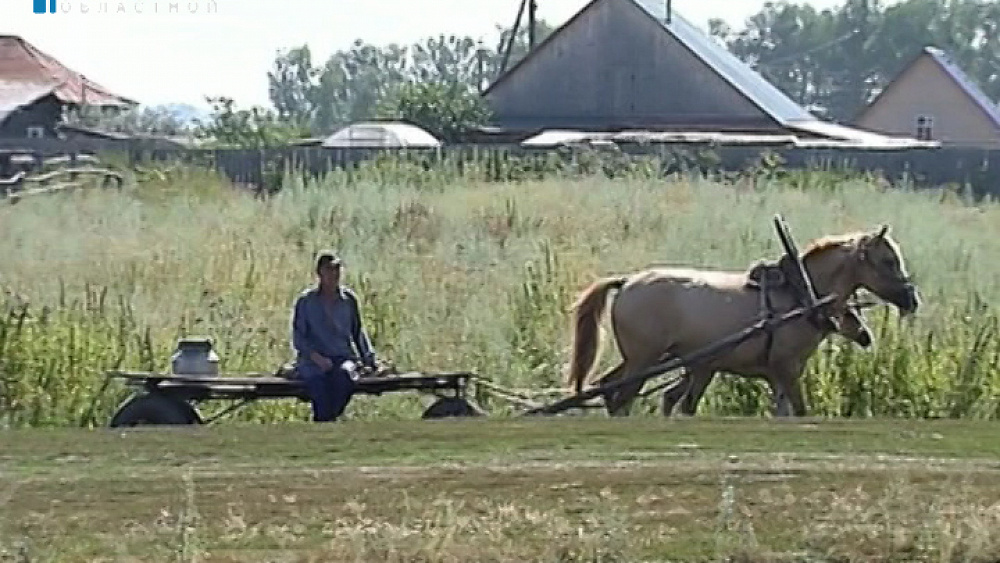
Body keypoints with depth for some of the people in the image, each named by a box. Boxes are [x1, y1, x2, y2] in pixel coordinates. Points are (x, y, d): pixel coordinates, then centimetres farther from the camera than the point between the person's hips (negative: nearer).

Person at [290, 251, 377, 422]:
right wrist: (316, 357, -13)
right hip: (312, 361, -1)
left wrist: (369, 359, 12)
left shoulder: (349, 299, 13)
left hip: (343, 357, 2)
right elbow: (298, 337, 2)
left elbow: (358, 332, 24)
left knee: (344, 374, -35)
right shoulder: (306, 300, 5)